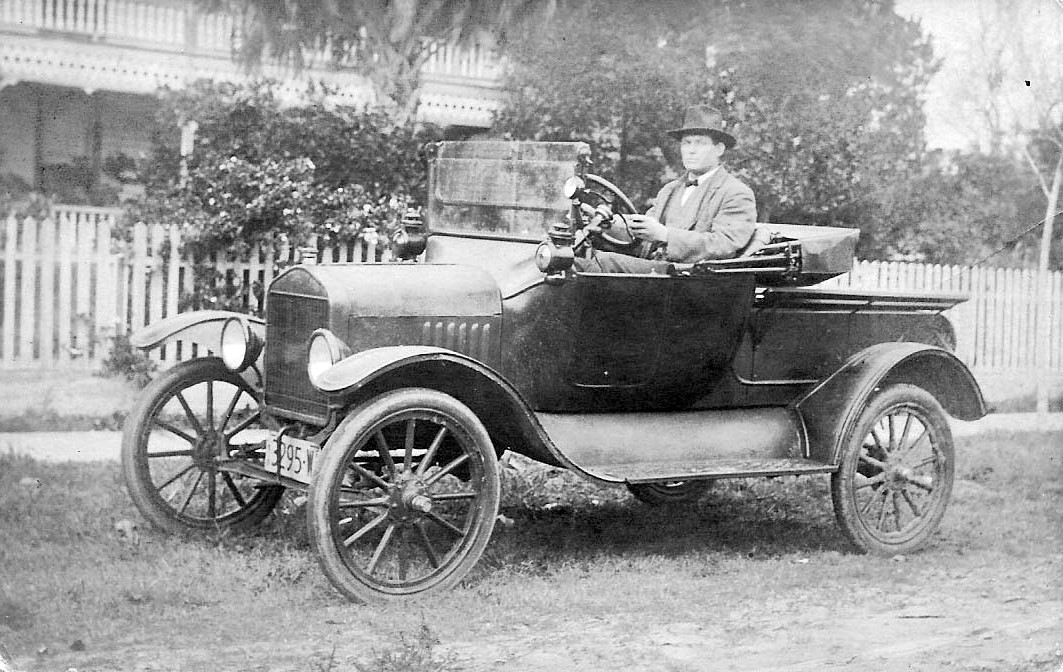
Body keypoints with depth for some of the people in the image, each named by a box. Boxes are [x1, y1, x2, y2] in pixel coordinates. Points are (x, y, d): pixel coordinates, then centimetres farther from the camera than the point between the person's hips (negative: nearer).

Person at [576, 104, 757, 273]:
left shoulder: (737, 194, 2)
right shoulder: (669, 190, 26)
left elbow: (723, 246, -12)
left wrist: (664, 234, -20)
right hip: (653, 267, 7)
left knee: (607, 262, -28)